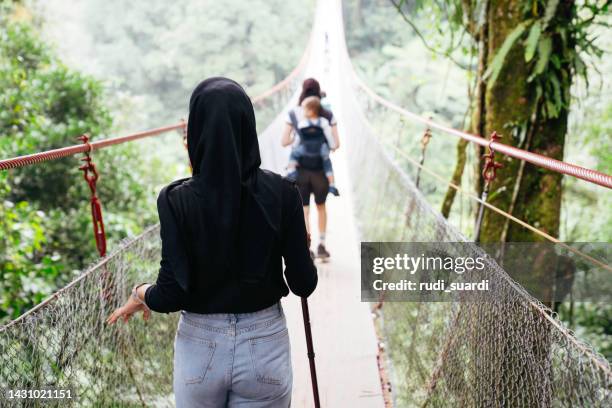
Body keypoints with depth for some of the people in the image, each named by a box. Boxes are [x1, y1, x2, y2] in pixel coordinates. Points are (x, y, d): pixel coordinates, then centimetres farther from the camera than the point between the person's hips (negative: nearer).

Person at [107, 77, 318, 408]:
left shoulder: (177, 200, -14)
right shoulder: (281, 193, -11)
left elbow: (172, 294, -15)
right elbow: (303, 284, -8)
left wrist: (140, 293, 6)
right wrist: (301, 246, 12)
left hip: (200, 348, 0)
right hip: (264, 346, 0)